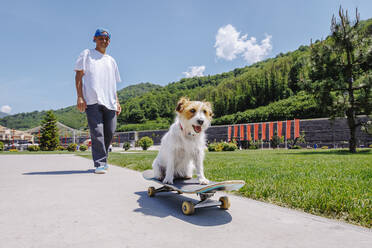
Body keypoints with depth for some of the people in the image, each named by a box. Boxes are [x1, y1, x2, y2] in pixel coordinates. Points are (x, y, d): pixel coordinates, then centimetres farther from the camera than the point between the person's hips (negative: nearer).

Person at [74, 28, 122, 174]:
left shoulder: (111, 60, 26)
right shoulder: (87, 54, 13)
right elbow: (79, 76, 3)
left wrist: (117, 102, 14)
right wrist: (80, 97, -8)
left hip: (109, 102, 5)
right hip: (92, 101, -4)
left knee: (109, 132, 3)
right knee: (97, 133, -11)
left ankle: (103, 160, 20)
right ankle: (99, 164, -8)